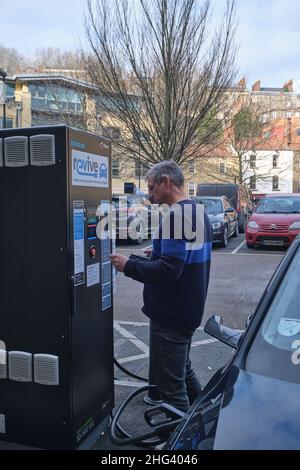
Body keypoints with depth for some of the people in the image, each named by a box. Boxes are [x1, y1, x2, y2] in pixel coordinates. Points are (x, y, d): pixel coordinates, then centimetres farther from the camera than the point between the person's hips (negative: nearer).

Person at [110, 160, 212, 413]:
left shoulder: (177, 214, -21)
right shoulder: (198, 212, 11)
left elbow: (169, 270, -28)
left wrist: (129, 266, -17)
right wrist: (159, 253, 15)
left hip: (171, 316, -11)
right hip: (190, 309, 11)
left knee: (170, 383, 1)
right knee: (183, 369, 26)